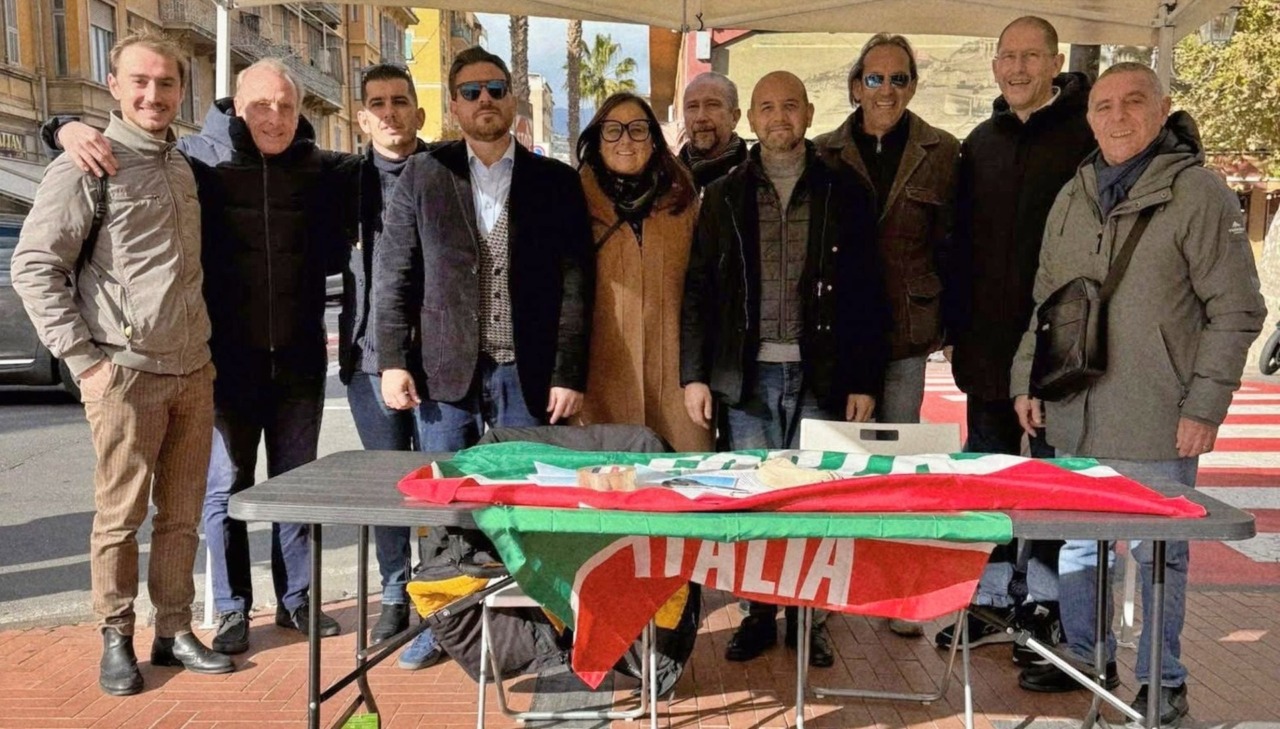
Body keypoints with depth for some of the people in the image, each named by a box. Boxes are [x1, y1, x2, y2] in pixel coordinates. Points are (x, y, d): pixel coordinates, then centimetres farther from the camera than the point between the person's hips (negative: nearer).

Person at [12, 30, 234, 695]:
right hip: (126, 373, -6)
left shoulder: (181, 168, 14)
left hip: (193, 370, 6)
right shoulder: (87, 168, -5)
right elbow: (34, 267, -8)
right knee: (120, 515, 2)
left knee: (182, 513, 10)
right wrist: (83, 358, -12)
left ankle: (175, 632, 20)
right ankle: (116, 641, 15)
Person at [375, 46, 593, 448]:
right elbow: (393, 272, 5)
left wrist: (570, 374, -5)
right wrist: (393, 362, -3)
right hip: (446, 373, 0)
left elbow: (575, 284, 1)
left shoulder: (557, 181, 5)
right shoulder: (422, 174, 6)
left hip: (530, 375, 0)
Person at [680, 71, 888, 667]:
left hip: (820, 376, -1)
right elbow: (698, 290, 7)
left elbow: (866, 295, 3)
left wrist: (863, 381, -2)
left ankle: (806, 616, 18)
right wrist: (694, 373, -1)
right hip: (746, 373, 1)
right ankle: (759, 614, 19)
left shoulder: (843, 194, 5)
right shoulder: (724, 196, 9)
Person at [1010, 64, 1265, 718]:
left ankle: (1164, 682, 23)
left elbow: (1235, 312, -8)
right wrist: (1027, 381, 11)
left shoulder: (1199, 193, -8)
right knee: (1075, 545, 15)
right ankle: (1086, 657, 33)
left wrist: (1204, 406, -12)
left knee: (1158, 552, 7)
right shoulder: (1073, 197, 10)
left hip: (1155, 423, -5)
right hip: (1074, 419, 6)